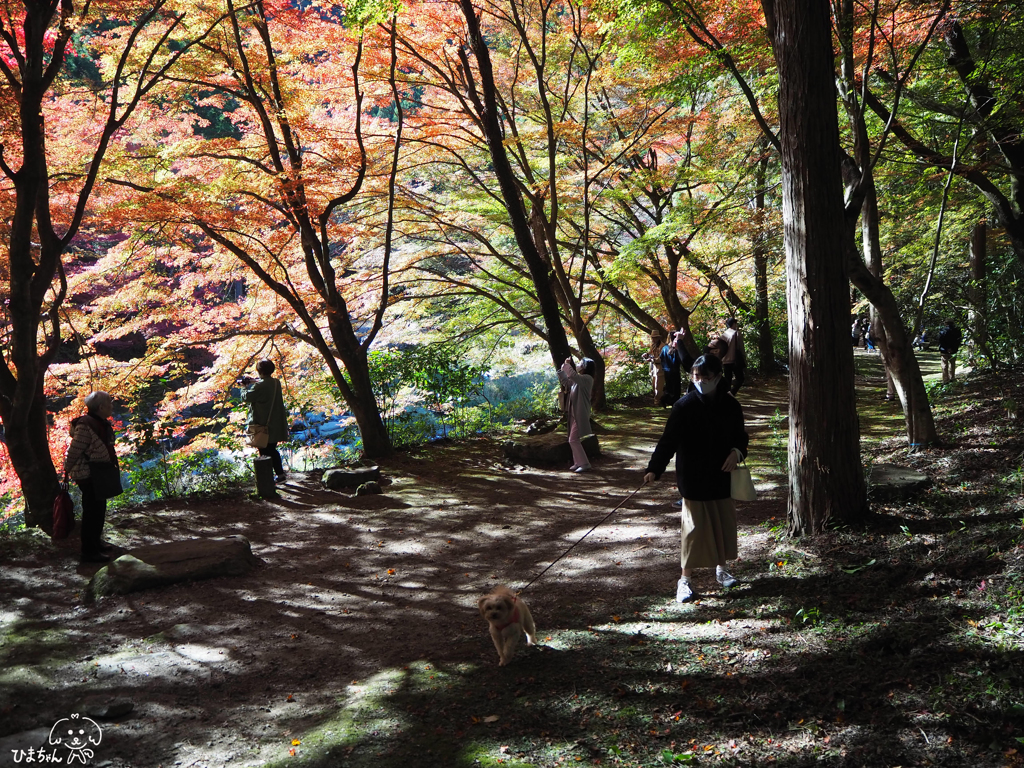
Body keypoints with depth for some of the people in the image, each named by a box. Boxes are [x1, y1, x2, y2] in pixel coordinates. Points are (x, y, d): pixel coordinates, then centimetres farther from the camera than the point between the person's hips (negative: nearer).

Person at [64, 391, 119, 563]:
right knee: (92, 512, -5)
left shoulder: (102, 423, 7)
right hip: (88, 476, -10)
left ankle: (95, 542, 36)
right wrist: (67, 471, -15)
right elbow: (73, 451, -21)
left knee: (99, 510, 21)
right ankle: (89, 552, 2)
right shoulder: (86, 426, -23)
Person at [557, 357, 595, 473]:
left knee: (573, 440, -9)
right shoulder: (577, 379, 12)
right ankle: (578, 463, 21)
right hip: (574, 413, 10)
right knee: (574, 440, 13)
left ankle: (585, 464, -4)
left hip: (580, 414, -10)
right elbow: (565, 381, 23)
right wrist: (563, 368, 11)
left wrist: (566, 365, -18)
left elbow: (572, 375, -33)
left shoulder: (587, 379, -17)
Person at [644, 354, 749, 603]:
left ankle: (721, 568, 36)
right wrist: (654, 469, -25)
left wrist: (737, 452, -10)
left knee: (725, 523, 13)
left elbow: (740, 437, 12)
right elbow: (668, 441, -14)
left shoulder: (730, 405, 0)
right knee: (694, 527, -1)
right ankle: (685, 579, 11)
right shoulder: (684, 407, -11)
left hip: (723, 477, 4)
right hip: (694, 479, -4)